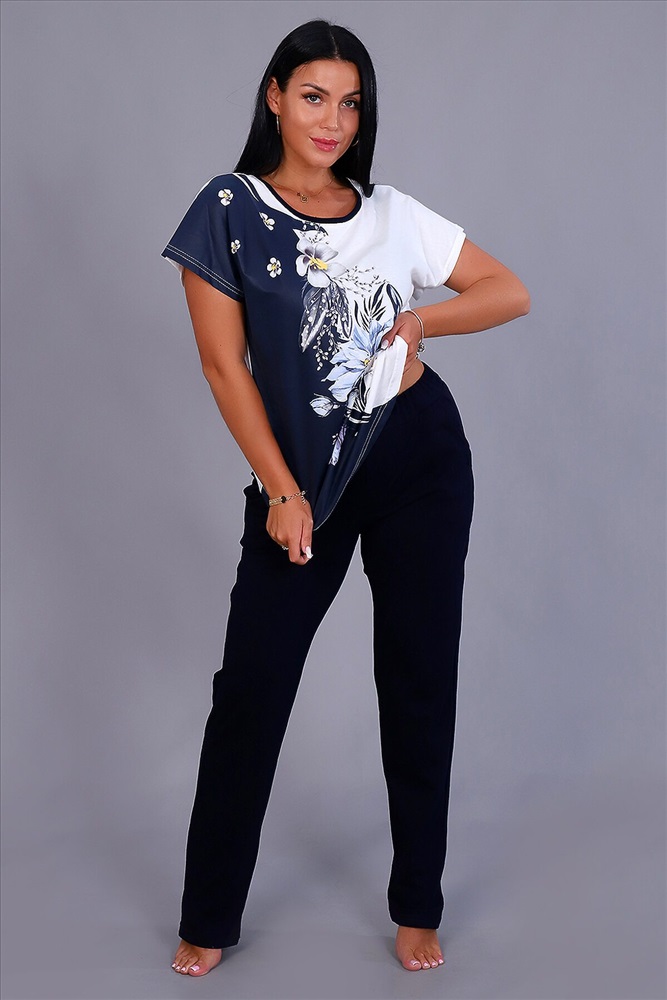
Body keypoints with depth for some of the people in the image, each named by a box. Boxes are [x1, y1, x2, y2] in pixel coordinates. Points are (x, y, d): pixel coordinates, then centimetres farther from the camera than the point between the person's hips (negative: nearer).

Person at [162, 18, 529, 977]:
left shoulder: (394, 215, 5)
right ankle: (210, 918, 13)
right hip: (301, 470, -2)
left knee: (419, 680, 6)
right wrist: (281, 492, -9)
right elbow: (224, 364, -5)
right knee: (250, 686, -3)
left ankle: (418, 908, 21)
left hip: (418, 458, 2)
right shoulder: (229, 211, -3)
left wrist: (419, 319, -6)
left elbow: (510, 293, 11)